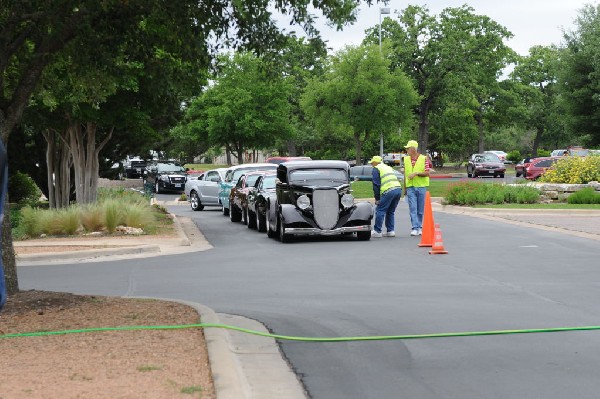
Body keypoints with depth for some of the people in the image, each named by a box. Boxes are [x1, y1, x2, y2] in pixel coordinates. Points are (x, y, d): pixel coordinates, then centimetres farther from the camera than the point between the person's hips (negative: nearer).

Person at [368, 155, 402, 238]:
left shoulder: (376, 169, 7)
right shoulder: (389, 167, 31)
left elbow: (376, 184, 0)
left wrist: (377, 198, 4)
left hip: (388, 191, -8)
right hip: (398, 189, 8)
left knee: (380, 211, -1)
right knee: (390, 211, 18)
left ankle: (377, 231, -1)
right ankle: (390, 231, 15)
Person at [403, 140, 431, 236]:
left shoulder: (424, 158, -2)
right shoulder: (406, 159, 10)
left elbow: (427, 173, -6)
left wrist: (416, 173, -19)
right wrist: (404, 188, 15)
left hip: (421, 186, -2)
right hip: (410, 187, 2)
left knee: (421, 209, 5)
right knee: (413, 209, -7)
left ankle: (420, 227, 17)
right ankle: (415, 228, -9)